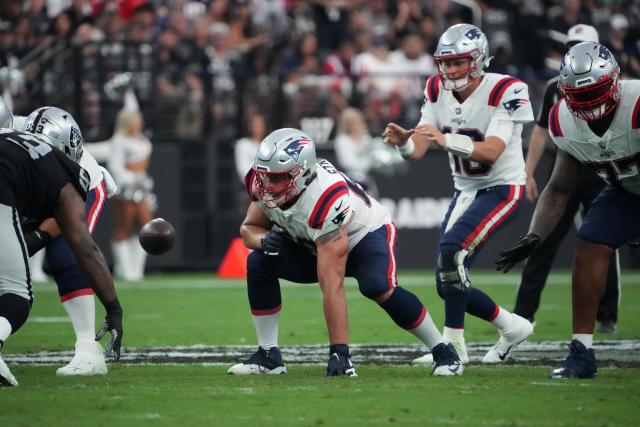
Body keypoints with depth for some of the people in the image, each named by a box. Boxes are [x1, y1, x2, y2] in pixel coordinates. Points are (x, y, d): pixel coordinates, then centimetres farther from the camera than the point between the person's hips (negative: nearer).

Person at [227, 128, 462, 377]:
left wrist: (339, 351, -43)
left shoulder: (325, 200, -41)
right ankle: (268, 356, -4)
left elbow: (332, 286, -43)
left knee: (377, 287, -36)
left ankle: (443, 352, -16)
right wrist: (264, 240, -30)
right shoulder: (263, 184, -22)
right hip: (313, 245, 6)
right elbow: (249, 227, -3)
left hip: (367, 234, -6)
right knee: (258, 263, -16)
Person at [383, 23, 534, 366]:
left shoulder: (505, 93, -20)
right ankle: (511, 327, 26)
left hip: (502, 189, -7)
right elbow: (417, 151, -9)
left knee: (451, 251, -27)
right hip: (465, 191, 7)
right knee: (449, 283, 4)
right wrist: (402, 142, -33)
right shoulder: (437, 90, -4)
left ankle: (453, 345, -20)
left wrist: (446, 140, -46)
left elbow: (491, 152, -31)